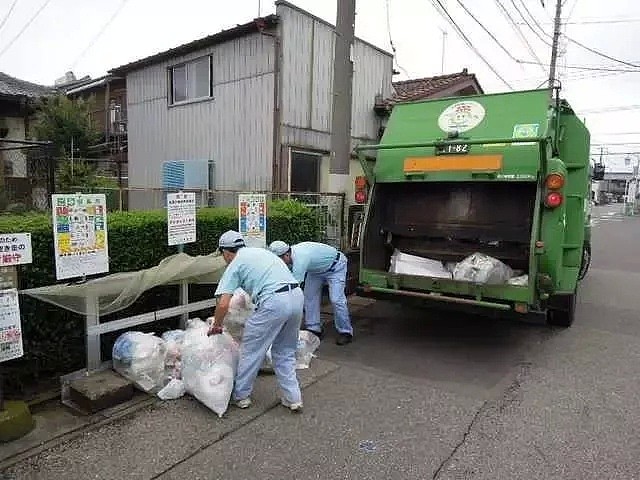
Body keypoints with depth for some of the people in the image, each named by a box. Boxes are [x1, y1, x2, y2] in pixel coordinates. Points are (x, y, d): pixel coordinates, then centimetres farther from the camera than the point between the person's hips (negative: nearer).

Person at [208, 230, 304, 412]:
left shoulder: (234, 265, 6)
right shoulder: (261, 251, 27)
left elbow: (223, 303, -3)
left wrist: (216, 325, 15)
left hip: (274, 303, -7)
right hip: (297, 296, 7)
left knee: (251, 351, 14)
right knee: (285, 352, 22)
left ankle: (241, 395, 28)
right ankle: (293, 398, 23)